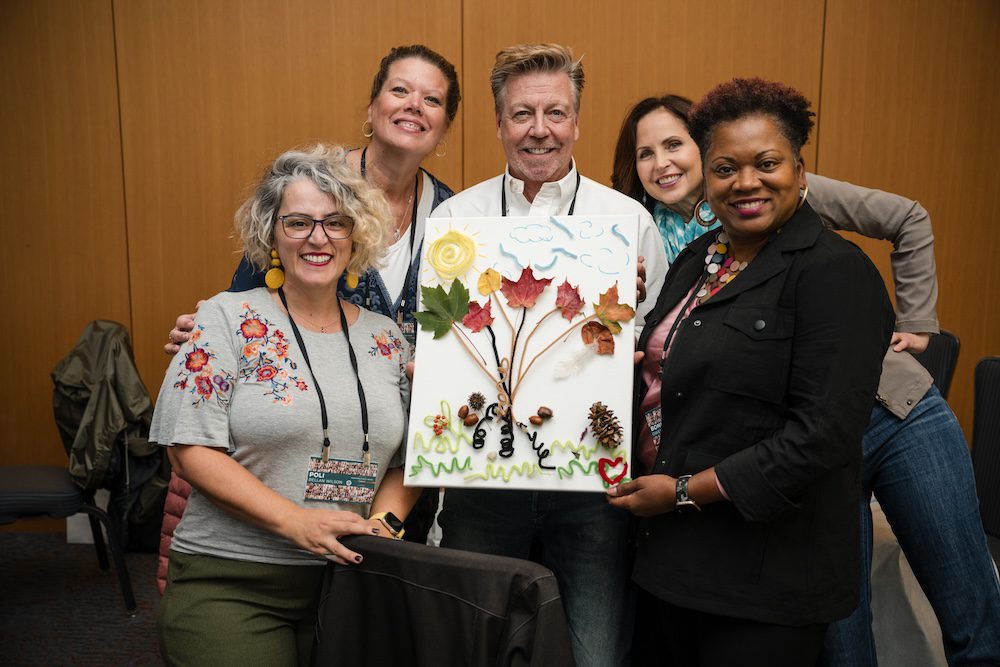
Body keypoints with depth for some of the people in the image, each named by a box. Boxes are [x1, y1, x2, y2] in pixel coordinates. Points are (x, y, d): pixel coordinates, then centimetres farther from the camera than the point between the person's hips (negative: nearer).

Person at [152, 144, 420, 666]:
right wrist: (295, 521, -20)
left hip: (348, 580, 4)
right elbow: (191, 448, -11)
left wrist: (382, 521, -10)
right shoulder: (228, 320, -5)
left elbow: (406, 461, 10)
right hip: (229, 584, -3)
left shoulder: (386, 339, 5)